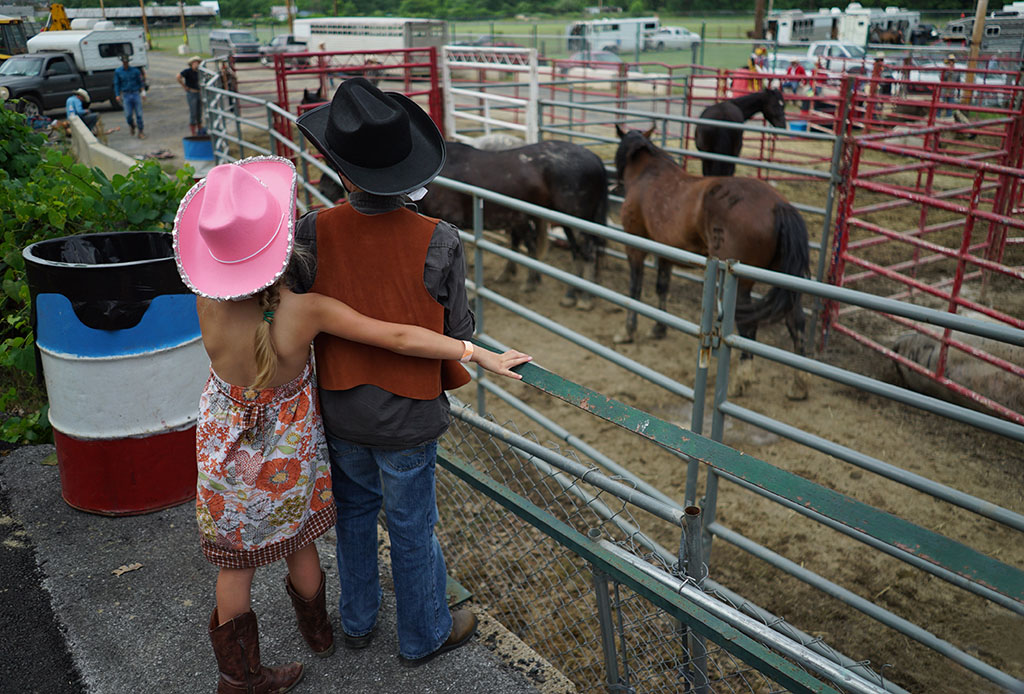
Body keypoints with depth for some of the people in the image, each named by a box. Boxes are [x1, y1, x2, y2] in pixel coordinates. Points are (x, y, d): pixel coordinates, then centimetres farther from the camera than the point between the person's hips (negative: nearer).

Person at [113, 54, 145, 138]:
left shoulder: (135, 70, 1)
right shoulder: (118, 72, 3)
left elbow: (141, 82, 8)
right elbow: (116, 84, 6)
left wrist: (142, 91, 0)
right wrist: (117, 95, -3)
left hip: (136, 94, -1)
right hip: (126, 95, 1)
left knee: (139, 114, -2)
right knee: (128, 115, -3)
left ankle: (141, 132, 6)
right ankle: (132, 126, 27)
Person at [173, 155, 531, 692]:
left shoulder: (209, 301, -25)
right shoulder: (304, 307, -31)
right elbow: (400, 338, -29)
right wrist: (482, 356, -22)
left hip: (228, 444, 1)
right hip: (289, 444, -1)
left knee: (235, 563, 18)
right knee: (297, 541, 25)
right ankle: (316, 629, 52)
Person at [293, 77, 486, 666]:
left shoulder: (314, 233, -17)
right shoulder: (438, 243, -23)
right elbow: (457, 331, -11)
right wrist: (448, 382, 9)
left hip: (340, 413, 3)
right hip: (409, 418, -2)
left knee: (354, 512, 25)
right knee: (412, 529, 15)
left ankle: (358, 620, 46)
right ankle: (425, 634, 38)